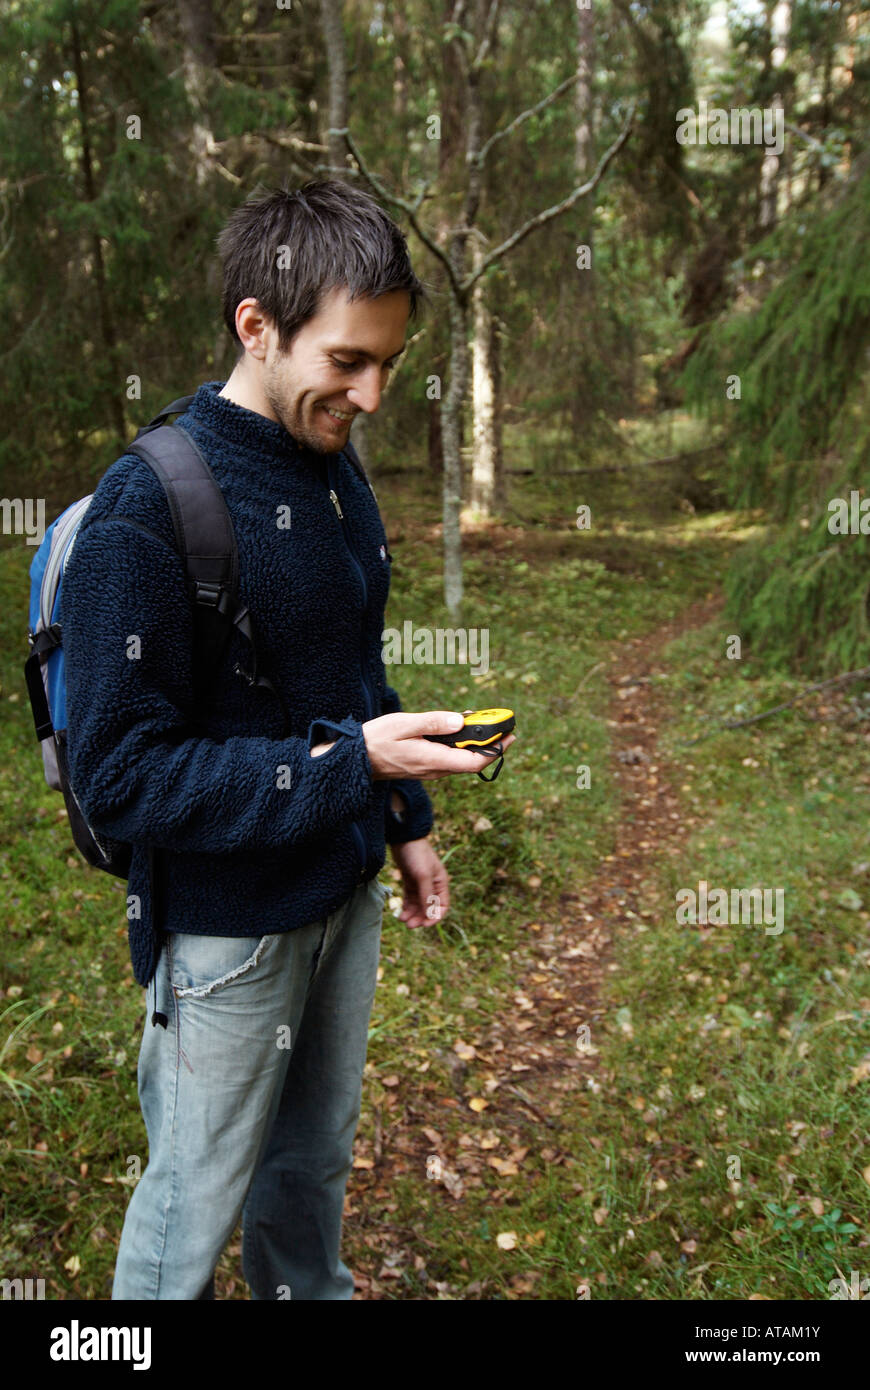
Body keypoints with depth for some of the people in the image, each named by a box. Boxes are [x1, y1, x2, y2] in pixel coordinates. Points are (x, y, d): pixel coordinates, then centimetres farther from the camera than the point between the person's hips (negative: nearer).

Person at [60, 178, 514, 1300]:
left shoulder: (331, 466, 4)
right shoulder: (146, 510, -22)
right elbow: (118, 775, -23)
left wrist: (406, 823, 16)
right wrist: (348, 764, -28)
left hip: (343, 895, 7)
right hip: (225, 931, -7)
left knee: (314, 1163, 25)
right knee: (194, 1207, 13)